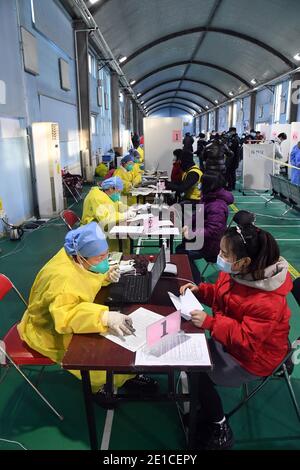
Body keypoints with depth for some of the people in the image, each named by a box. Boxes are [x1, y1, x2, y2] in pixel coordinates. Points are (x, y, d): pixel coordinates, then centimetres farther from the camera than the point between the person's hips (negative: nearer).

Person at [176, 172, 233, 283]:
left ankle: (197, 285, 5)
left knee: (183, 253, -11)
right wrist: (189, 226, 0)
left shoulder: (217, 207, -28)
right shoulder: (209, 198, 4)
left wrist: (193, 234, -26)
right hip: (203, 239, 10)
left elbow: (212, 231, -30)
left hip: (211, 245, -10)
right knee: (180, 245, 9)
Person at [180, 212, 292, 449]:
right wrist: (200, 290, -9)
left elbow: (247, 339, -31)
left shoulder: (268, 300, -35)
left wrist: (209, 323, -34)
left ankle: (221, 432, 17)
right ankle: (205, 411, 24)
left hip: (254, 355, -8)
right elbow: (221, 294, 8)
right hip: (231, 337, 8)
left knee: (199, 375, -9)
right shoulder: (236, 271, -11)